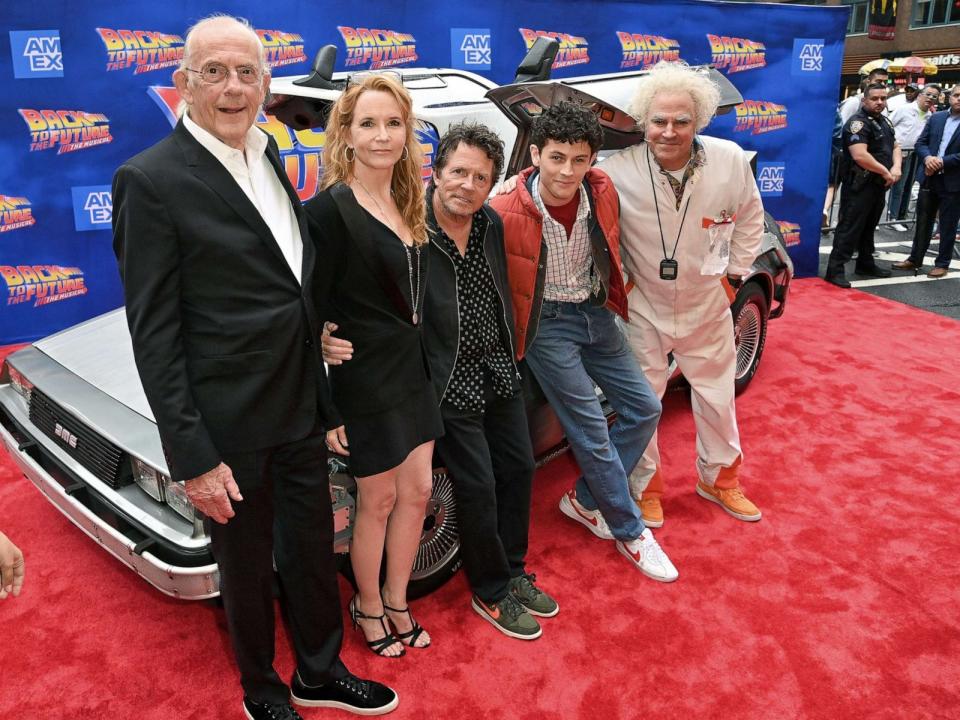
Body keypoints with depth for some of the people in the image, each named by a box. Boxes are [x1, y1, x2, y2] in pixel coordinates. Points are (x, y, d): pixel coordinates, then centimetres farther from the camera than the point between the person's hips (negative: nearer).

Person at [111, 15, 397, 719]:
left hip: (301, 404, 7)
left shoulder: (267, 152, 7)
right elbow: (154, 334, -15)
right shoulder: (151, 180, -15)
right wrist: (193, 457, -16)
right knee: (247, 560, 14)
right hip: (230, 423, -6)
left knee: (313, 541, 19)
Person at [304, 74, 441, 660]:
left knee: (418, 491, 16)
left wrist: (421, 363, 9)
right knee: (379, 501, 10)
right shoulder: (330, 209, -17)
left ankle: (396, 602, 37)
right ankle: (368, 607, 35)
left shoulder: (410, 204, 6)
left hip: (414, 370, 7)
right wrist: (324, 407, -17)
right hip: (365, 377, -7)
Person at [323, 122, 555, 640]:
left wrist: (511, 354, 15)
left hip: (499, 372, 7)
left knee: (519, 469, 16)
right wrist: (331, 338, -37)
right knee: (478, 487, 1)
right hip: (450, 384, -7)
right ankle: (491, 593, 25)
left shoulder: (491, 225, 1)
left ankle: (514, 572, 37)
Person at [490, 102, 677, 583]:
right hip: (546, 324, -6)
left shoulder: (602, 191, -10)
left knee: (644, 408, 9)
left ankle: (585, 500, 24)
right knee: (592, 433, -4)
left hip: (596, 313, 6)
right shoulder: (506, 210, -25)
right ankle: (631, 533, 17)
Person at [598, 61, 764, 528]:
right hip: (644, 309, -2)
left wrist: (735, 274, 4)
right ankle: (645, 488, 32)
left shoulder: (731, 161, -14)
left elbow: (749, 217, 5)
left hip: (707, 306, 3)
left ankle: (719, 479, 42)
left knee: (717, 398, 18)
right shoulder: (619, 169, -23)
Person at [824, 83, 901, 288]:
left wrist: (896, 167, -1)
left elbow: (895, 147, 20)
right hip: (860, 186, -9)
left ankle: (866, 263, 29)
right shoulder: (858, 123, -14)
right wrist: (885, 171, -16)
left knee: (869, 226, 18)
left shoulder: (884, 121, 15)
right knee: (849, 227, -10)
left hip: (879, 185, 9)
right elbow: (860, 156, -26)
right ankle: (835, 269, -9)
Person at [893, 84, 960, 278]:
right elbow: (921, 143, 5)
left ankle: (942, 264, 15)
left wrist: (942, 162, -18)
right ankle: (915, 259, 24)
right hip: (930, 178, 4)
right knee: (923, 222, 13)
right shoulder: (935, 118, 8)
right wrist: (927, 158, -14)